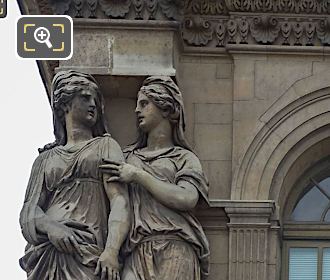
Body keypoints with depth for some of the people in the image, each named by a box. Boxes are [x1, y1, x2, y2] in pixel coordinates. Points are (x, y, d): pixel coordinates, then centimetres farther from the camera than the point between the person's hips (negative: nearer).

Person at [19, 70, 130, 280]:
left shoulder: (105, 146, 14)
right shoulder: (46, 158, 23)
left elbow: (120, 201, -1)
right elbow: (29, 211, 11)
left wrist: (111, 250, -18)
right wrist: (50, 226, -14)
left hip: (89, 254, -2)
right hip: (45, 253, 2)